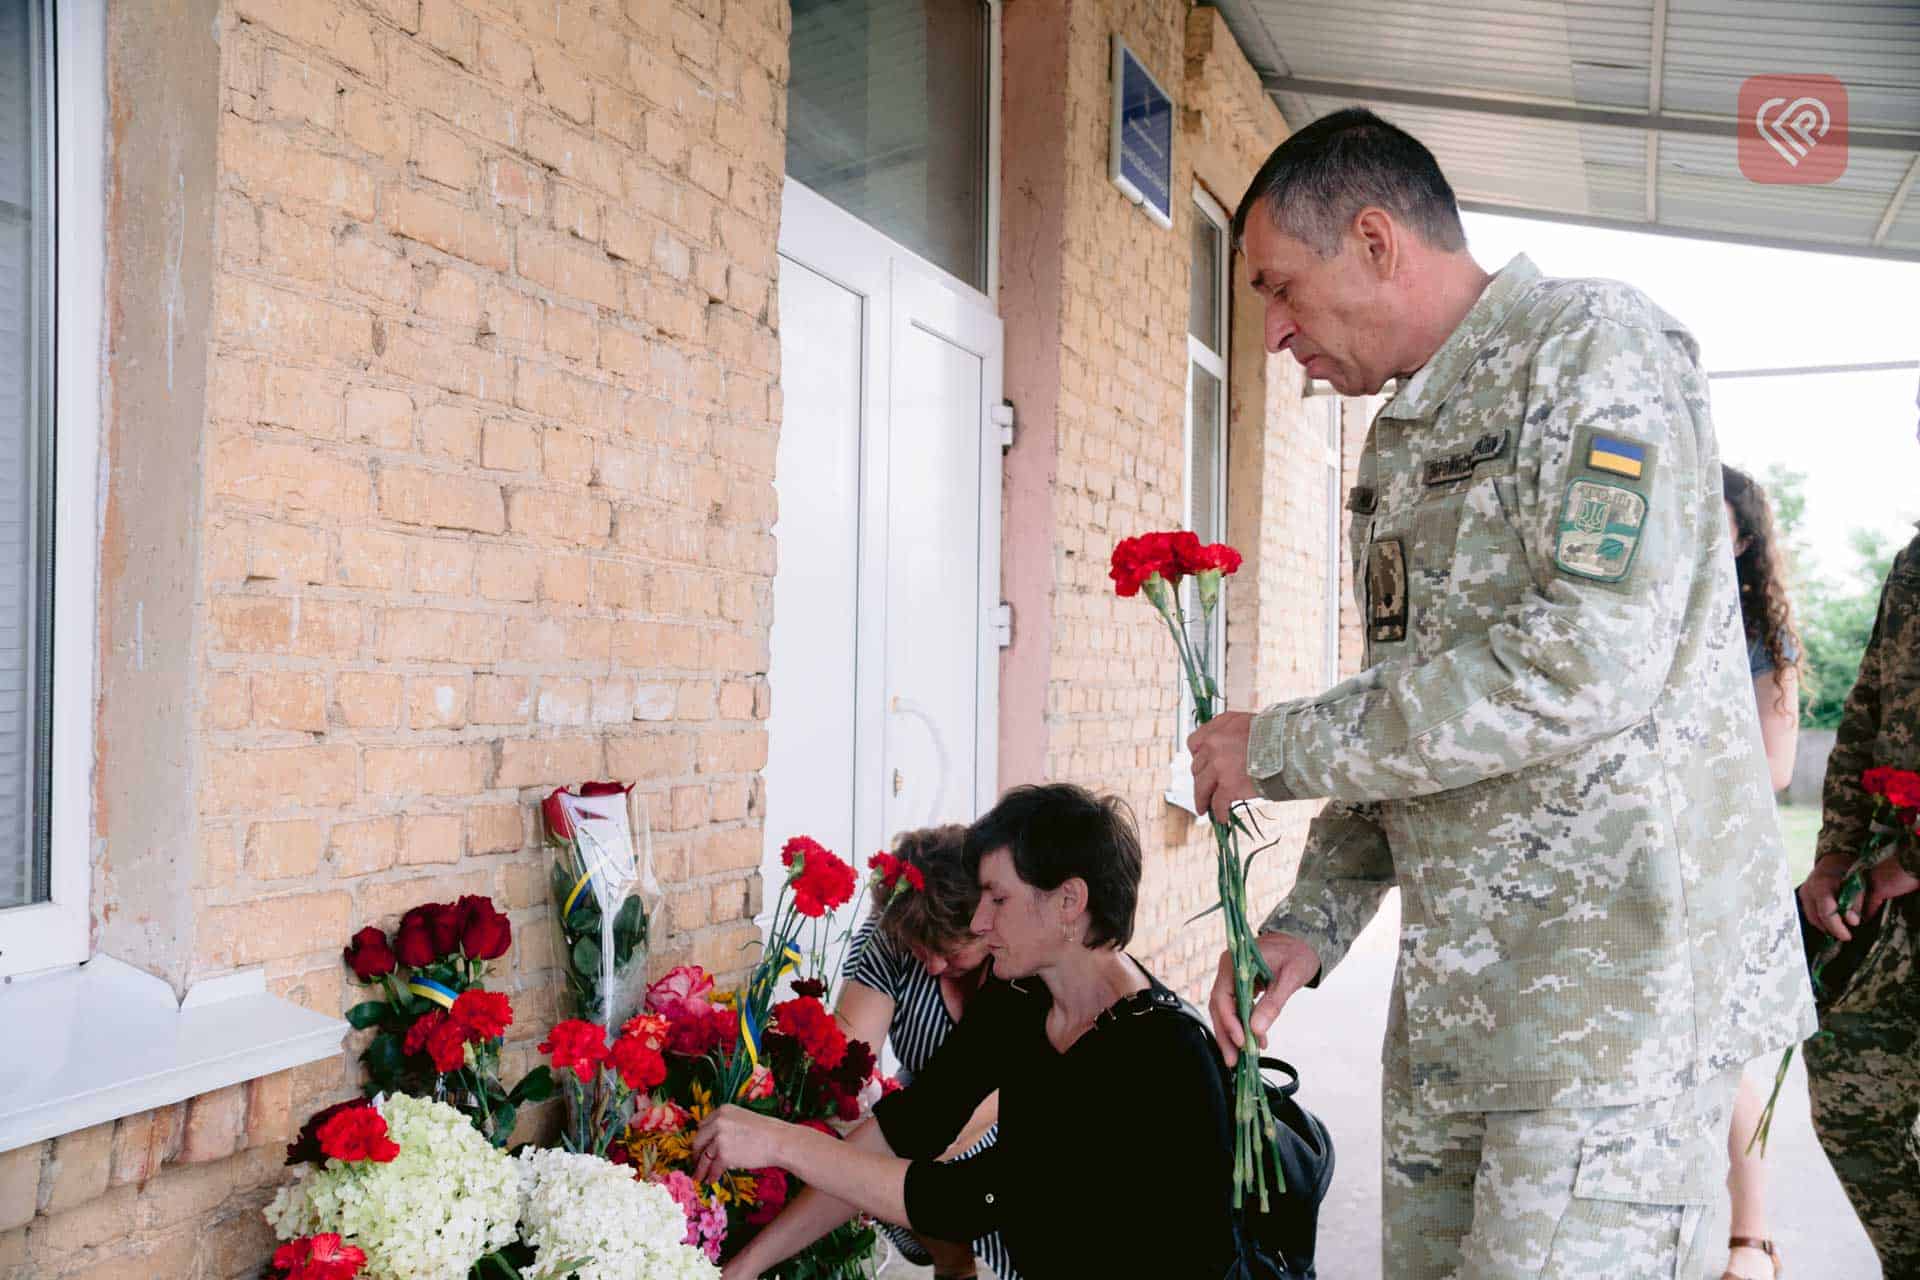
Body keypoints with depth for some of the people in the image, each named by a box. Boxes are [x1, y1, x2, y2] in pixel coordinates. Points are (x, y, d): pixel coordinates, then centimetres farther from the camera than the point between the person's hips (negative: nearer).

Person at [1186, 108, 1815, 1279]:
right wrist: (1313, 920, 7)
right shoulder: (1401, 446, 17)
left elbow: (1590, 662, -22)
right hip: (1454, 1001, 8)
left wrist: (1280, 748, -14)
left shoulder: (1593, 346, -8)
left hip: (1616, 988, -8)